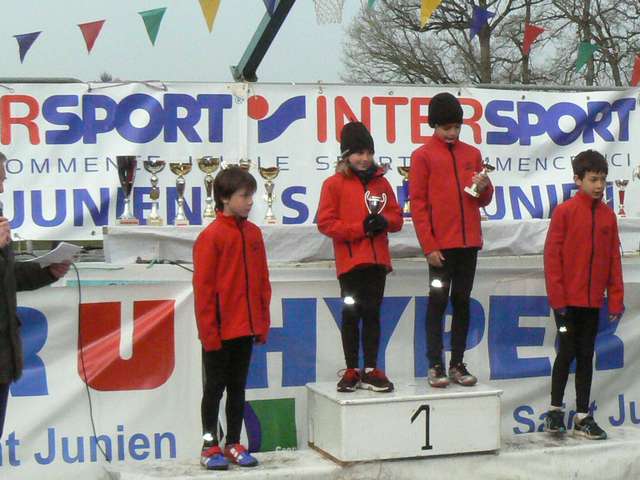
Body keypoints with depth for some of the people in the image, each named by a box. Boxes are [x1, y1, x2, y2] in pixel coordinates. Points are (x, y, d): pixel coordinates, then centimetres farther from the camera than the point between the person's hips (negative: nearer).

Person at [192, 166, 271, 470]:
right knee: (215, 387, 6)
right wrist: (209, 332, -13)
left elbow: (262, 282, 10)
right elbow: (203, 288, -12)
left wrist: (262, 323, 7)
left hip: (246, 329, 6)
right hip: (219, 332, -5)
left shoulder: (254, 233, 6)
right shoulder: (211, 237, -12)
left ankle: (234, 444, 22)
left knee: (238, 387, 13)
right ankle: (210, 446, 16)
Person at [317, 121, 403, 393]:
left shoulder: (381, 182, 9)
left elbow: (397, 216, 12)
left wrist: (384, 222, -11)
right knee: (351, 314, 4)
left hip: (377, 259, 3)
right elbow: (325, 222, -8)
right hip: (350, 260, -3)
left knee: (372, 313, 7)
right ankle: (352, 370, 13)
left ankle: (371, 370, 14)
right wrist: (360, 228, -15)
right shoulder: (334, 184, -3)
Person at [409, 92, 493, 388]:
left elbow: (483, 201, 16)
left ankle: (458, 364, 15)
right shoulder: (423, 156, -1)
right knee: (438, 302, 0)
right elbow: (417, 203, -5)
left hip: (469, 241, 4)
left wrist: (484, 187, -8)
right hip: (441, 244, -4)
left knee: (462, 302, 8)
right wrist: (428, 246, -11)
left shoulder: (472, 154, 12)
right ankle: (435, 365, 5)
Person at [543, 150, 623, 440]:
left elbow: (614, 259, 7)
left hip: (593, 300, 4)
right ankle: (555, 410, 17)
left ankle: (582, 417, 15)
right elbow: (552, 256, -8)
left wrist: (616, 299, 4)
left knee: (586, 355, 9)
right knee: (567, 352, 1)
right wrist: (557, 297, -11)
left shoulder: (608, 215, 5)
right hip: (568, 300, -4)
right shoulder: (564, 212, -8)